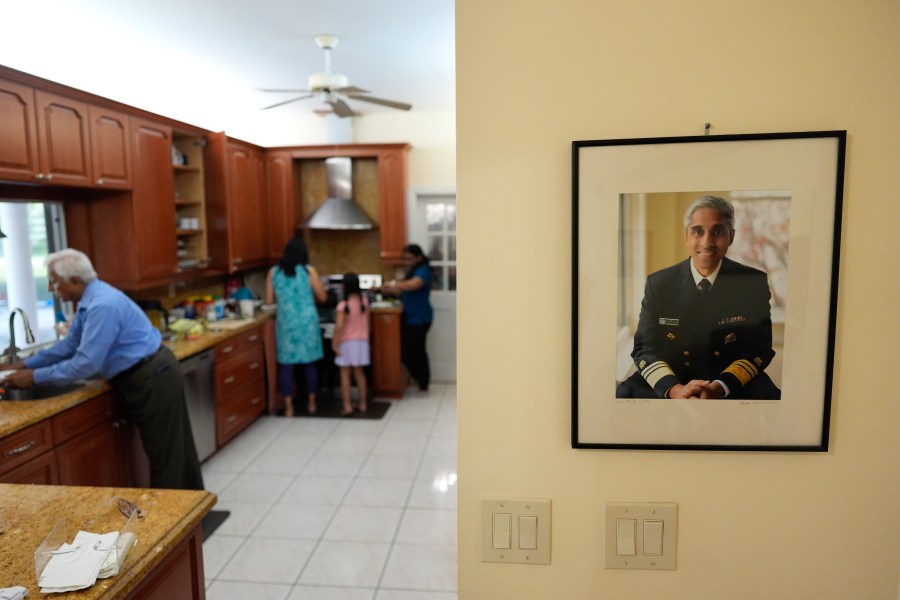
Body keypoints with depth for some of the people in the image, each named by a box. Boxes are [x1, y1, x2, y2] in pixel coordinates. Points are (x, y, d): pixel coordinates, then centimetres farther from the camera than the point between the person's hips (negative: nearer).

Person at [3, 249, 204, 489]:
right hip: (150, 377, 10)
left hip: (152, 379, -10)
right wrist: (26, 364, 17)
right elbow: (70, 344, 20)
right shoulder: (90, 300, 9)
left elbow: (86, 364, -23)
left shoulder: (103, 305, -24)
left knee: (164, 454, 2)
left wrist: (35, 376, -13)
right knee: (174, 449, 18)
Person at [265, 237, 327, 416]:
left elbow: (269, 300, 6)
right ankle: (311, 403, 21)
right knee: (310, 363, 11)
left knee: (286, 364, 7)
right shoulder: (308, 270, -4)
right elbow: (322, 297, 1)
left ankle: (289, 407, 10)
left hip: (286, 323, 1)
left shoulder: (273, 272, 2)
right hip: (307, 322, -1)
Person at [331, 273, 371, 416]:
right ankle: (362, 404, 21)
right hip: (361, 341, 5)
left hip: (347, 342, -5)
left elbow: (339, 327, -21)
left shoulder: (343, 305, -17)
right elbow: (367, 322, 6)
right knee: (359, 372, 15)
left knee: (345, 374, 4)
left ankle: (347, 406, 3)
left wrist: (334, 344, -13)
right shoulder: (364, 302, -1)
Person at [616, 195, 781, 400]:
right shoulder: (658, 283, -1)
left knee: (766, 395, -30)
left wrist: (719, 387, -22)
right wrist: (674, 389, -23)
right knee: (624, 393, -26)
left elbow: (759, 348, -3)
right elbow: (644, 347, -3)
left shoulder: (753, 283, 0)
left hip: (733, 384, 0)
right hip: (671, 381, 0)